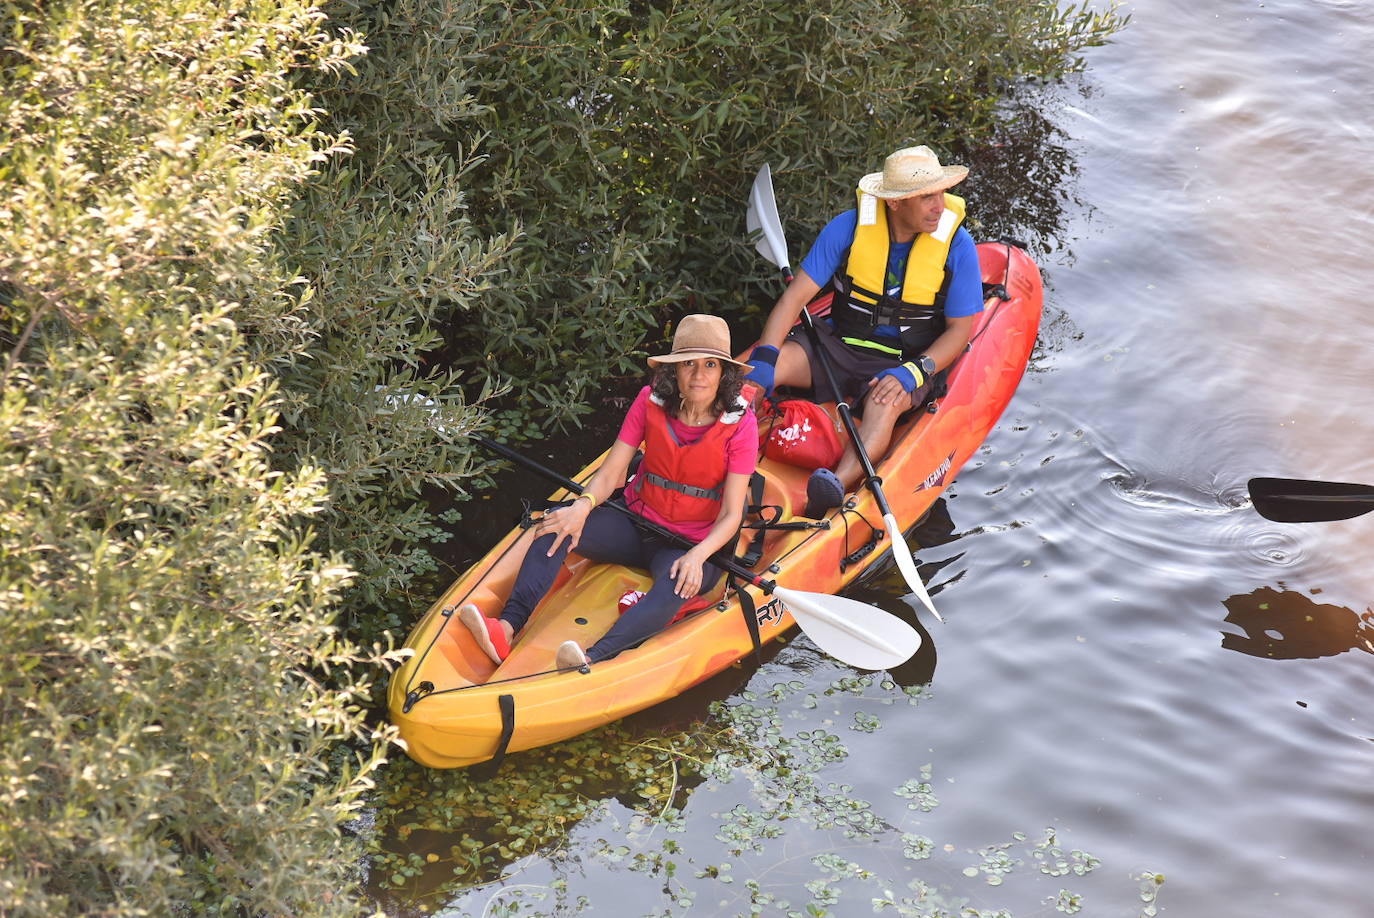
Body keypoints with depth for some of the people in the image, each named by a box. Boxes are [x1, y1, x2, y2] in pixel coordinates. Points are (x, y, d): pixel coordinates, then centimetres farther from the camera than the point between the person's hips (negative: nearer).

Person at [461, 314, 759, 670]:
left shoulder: (740, 423, -12)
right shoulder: (652, 401, -4)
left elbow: (731, 515, -14)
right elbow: (610, 473, -4)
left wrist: (696, 556, -32)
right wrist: (583, 505, -25)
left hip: (695, 546, -4)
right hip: (636, 525, 4)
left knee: (676, 587, -37)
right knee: (558, 524, -21)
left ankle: (593, 660, -60)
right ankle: (507, 628, -37)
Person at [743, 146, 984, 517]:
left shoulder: (956, 245, -12)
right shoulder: (849, 227, -11)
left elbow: (960, 329, -6)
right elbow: (797, 295, -10)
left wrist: (912, 373, -23)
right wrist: (764, 358, -24)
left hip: (905, 361, -3)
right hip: (839, 345, 3)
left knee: (883, 405, -38)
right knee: (755, 369, -22)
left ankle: (837, 488, -60)